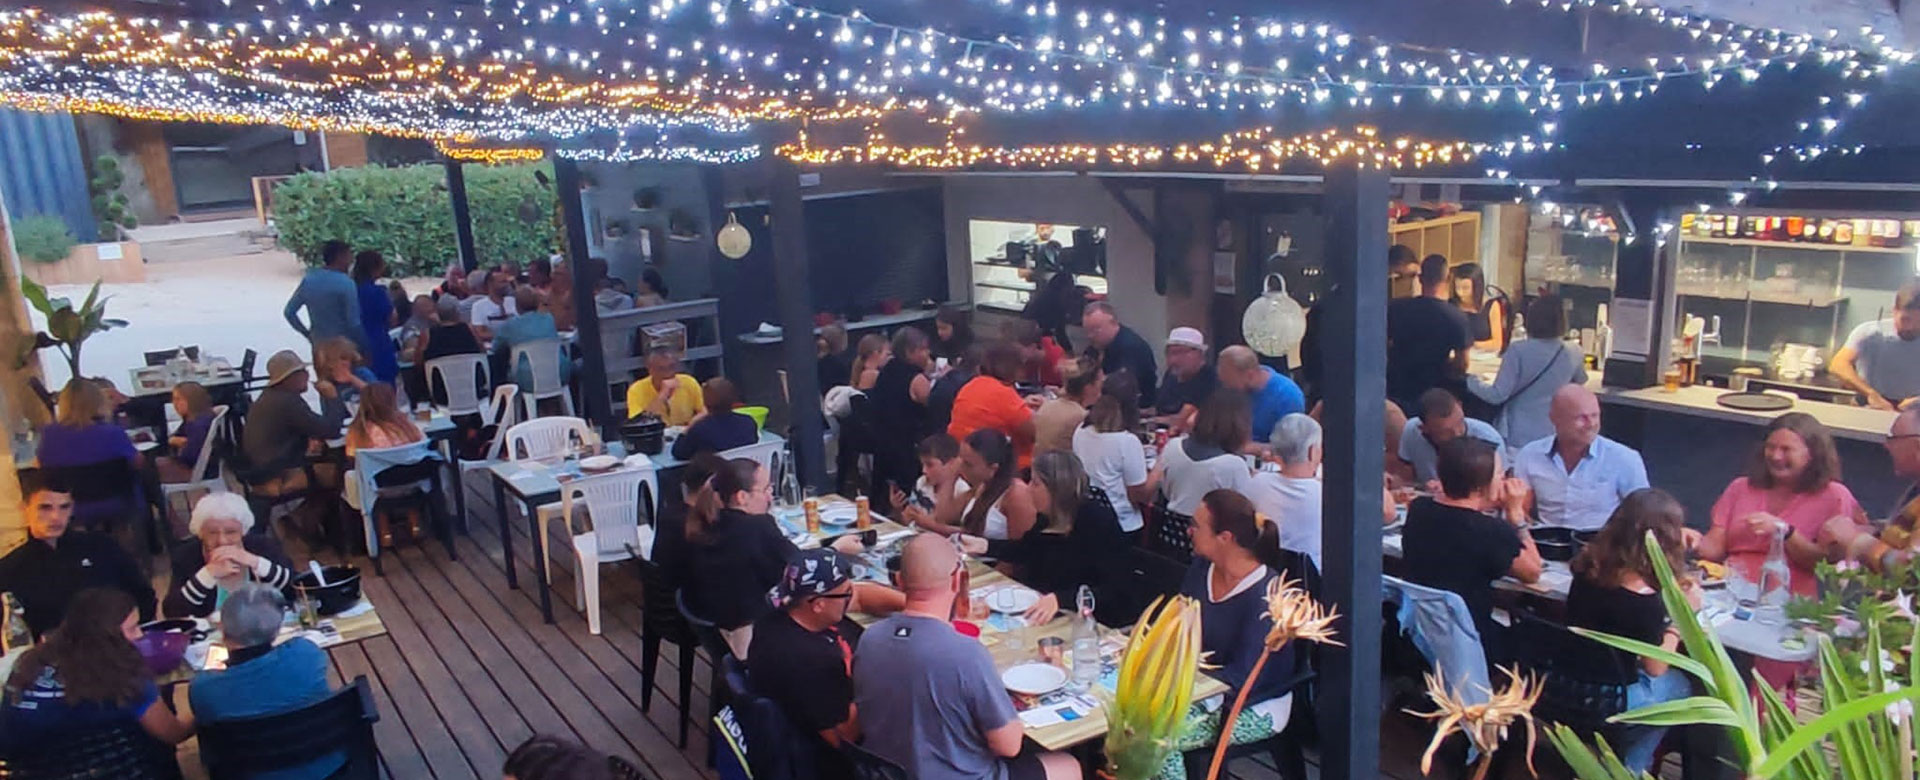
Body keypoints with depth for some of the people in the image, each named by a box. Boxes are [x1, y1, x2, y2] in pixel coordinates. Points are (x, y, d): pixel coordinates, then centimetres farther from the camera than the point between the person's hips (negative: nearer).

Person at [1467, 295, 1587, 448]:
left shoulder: (1518, 350, -14)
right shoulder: (1572, 355, 0)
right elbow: (1581, 380, 23)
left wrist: (1471, 381, 1)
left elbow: (1498, 395, -15)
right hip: (1553, 437, 4)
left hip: (1518, 437, -3)